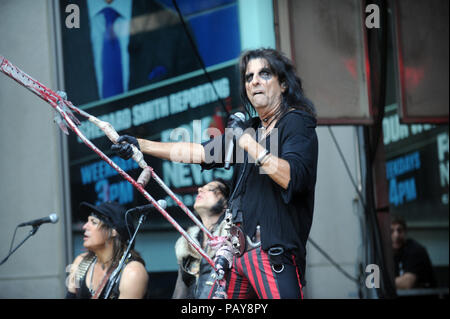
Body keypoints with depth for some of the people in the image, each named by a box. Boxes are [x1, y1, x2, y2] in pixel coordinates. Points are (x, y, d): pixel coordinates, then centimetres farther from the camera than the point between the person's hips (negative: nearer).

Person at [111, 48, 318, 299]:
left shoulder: (297, 123, -3)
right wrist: (140, 145, 23)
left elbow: (291, 179, -20)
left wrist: (247, 140, -18)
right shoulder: (252, 128, 22)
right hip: (238, 250, 8)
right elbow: (201, 152, 26)